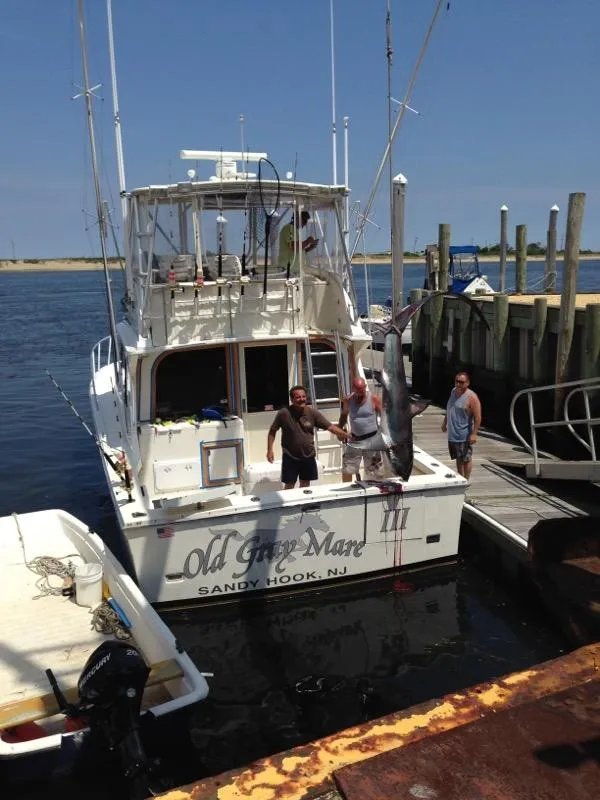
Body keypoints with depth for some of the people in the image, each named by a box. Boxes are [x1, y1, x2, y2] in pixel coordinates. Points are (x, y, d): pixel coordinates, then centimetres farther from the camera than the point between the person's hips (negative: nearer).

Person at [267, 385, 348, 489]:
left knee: (305, 484, 16)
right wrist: (270, 450, -8)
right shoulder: (283, 413, -13)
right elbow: (272, 431, -2)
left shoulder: (312, 413, -8)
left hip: (308, 456, 3)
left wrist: (346, 435, -21)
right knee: (289, 486, 4)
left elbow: (330, 426, -10)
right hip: (290, 457, -3)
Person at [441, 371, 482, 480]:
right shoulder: (453, 391, 7)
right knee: (458, 458, 18)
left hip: (464, 436, -8)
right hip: (452, 434, 8)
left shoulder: (471, 397, -17)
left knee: (466, 459, 3)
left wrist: (474, 433, -23)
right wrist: (445, 422, 24)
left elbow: (478, 417, -19)